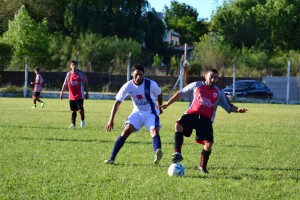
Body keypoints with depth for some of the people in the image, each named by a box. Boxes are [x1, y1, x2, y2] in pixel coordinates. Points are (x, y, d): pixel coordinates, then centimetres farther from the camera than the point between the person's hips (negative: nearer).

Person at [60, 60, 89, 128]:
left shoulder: (81, 73, -2)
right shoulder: (68, 74, 7)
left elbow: (85, 84, 3)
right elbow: (65, 84, 12)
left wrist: (87, 93, 0)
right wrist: (62, 92, 5)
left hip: (80, 96, -3)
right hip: (71, 96, 3)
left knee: (80, 109, -8)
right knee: (73, 110, 5)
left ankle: (82, 120, 16)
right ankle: (73, 124, 12)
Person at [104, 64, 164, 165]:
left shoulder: (151, 84, -19)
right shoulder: (128, 86, -14)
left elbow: (159, 95, 2)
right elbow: (117, 102, -8)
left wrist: (160, 107, 12)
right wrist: (111, 120, -12)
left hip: (151, 113, -2)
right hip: (137, 112, 2)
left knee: (154, 131, -26)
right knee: (126, 130, -14)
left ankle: (157, 155, -48)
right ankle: (112, 158, -10)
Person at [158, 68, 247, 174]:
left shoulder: (219, 93, 14)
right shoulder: (196, 85, 9)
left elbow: (229, 106, 17)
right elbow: (180, 93, 14)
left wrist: (238, 109, -5)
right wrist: (167, 104, 11)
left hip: (206, 119, 1)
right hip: (191, 114, -1)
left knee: (209, 143, -12)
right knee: (178, 125, -33)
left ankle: (202, 166, 15)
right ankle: (177, 153, -30)